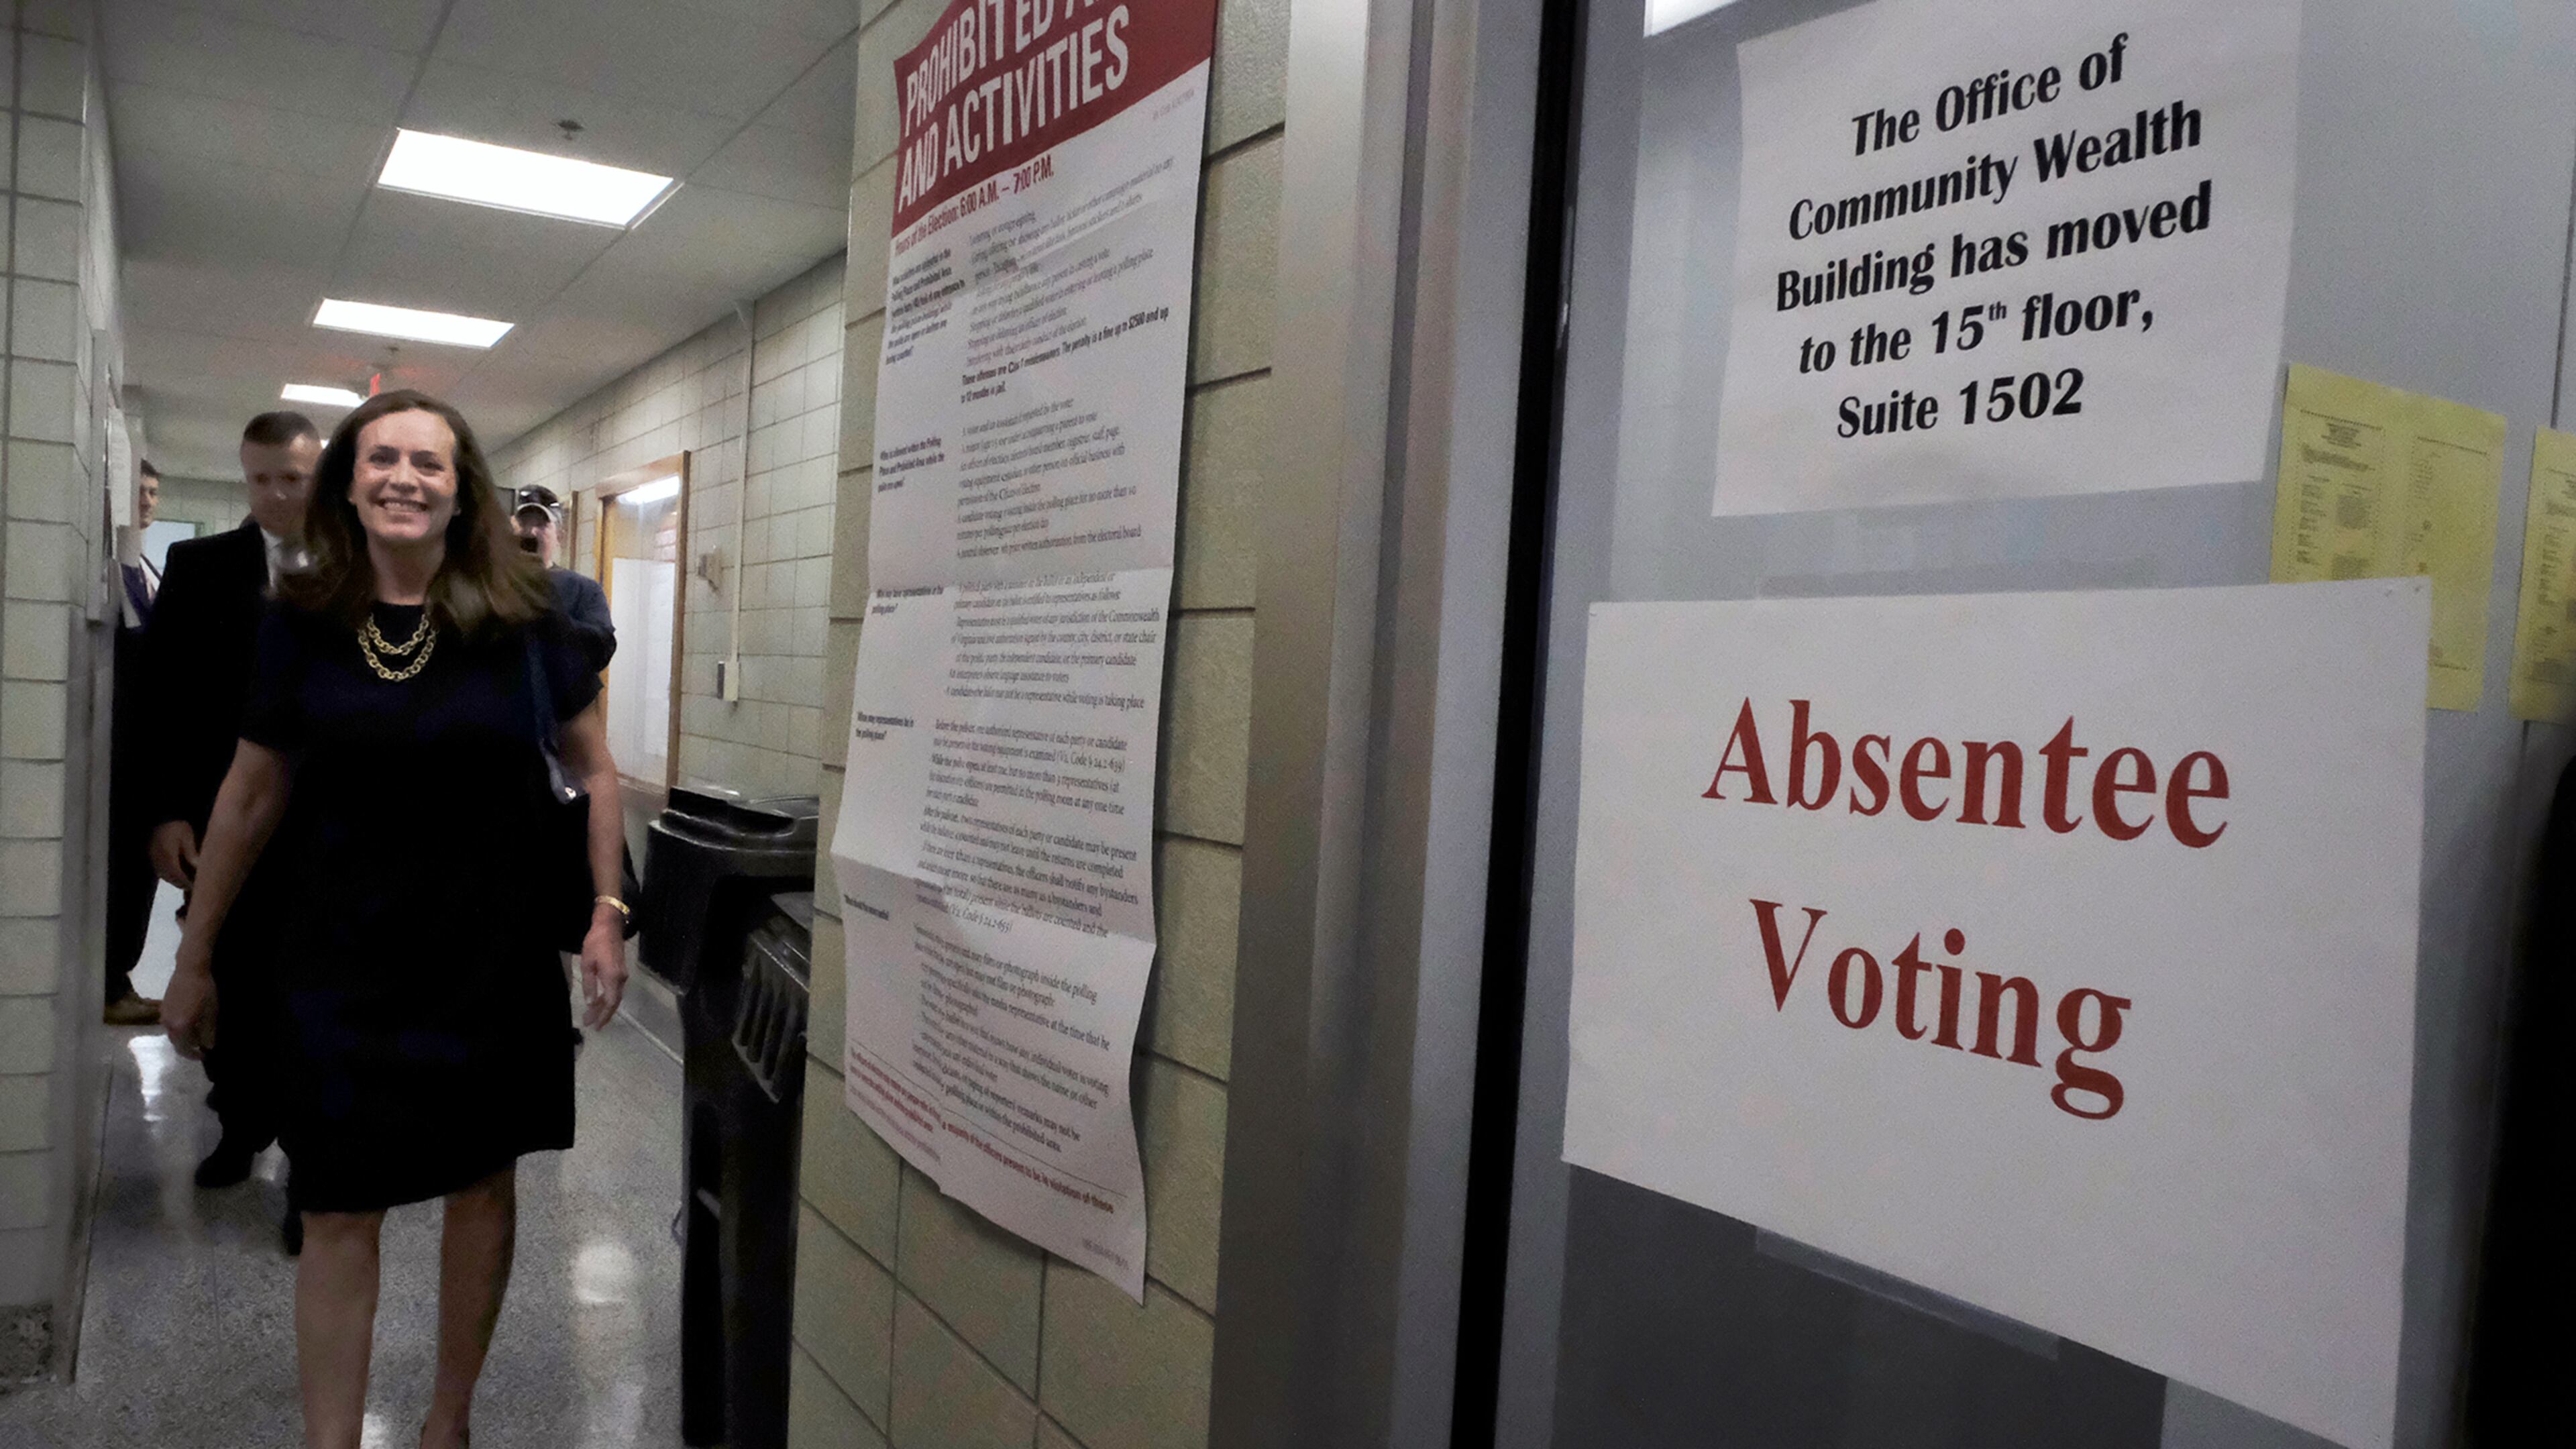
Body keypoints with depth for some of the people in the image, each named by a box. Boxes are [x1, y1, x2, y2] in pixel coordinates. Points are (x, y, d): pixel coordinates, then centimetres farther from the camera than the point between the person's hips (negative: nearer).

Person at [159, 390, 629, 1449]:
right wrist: (195, 959, 9)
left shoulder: (519, 619, -6)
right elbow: (251, 797, 6)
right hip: (339, 961, 0)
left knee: (482, 1186, 12)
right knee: (338, 1213, 4)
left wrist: (607, 912, -4)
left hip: (490, 954, 0)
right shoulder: (300, 625, -2)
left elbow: (593, 768, 3)